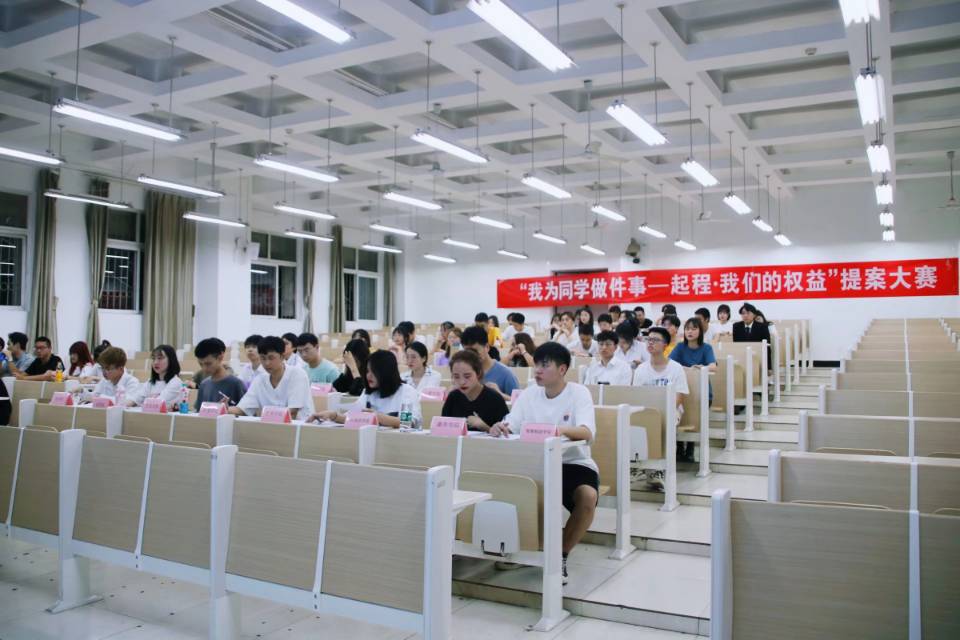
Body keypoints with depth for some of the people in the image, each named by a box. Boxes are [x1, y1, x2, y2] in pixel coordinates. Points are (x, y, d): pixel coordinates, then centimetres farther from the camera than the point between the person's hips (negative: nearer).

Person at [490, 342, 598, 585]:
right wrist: (499, 427, -29)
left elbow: (587, 433, -25)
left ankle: (561, 555, -9)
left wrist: (562, 430, -46)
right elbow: (510, 426, -4)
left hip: (574, 463, -3)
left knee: (588, 496, -33)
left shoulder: (579, 392, -9)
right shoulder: (528, 394, 4)